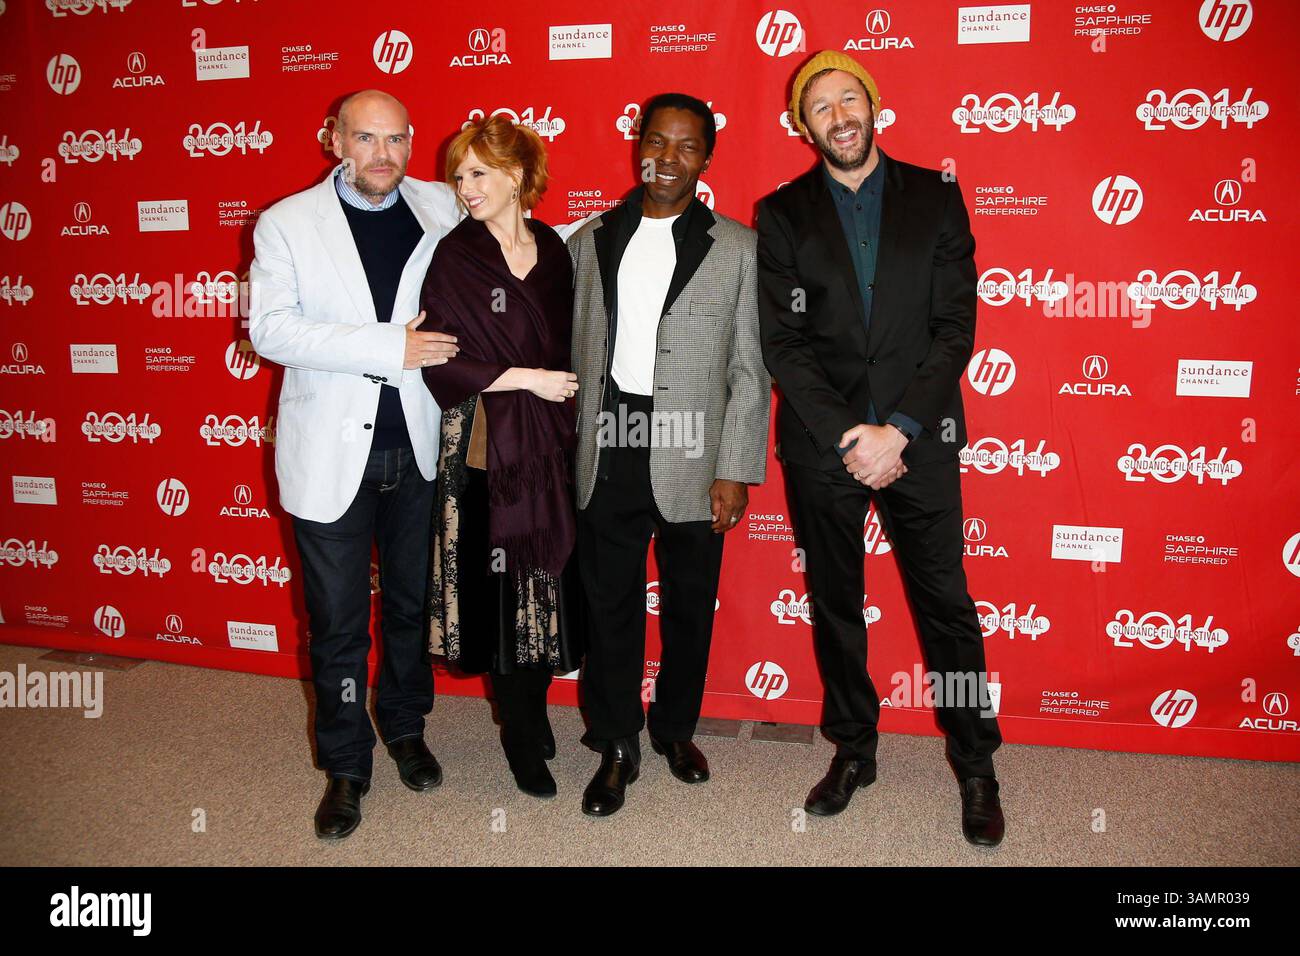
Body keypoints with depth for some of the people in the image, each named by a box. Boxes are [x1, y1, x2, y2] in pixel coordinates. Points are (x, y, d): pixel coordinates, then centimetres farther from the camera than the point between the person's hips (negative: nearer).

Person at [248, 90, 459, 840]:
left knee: (413, 603, 16)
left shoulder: (442, 209, 4)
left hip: (417, 446, 2)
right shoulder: (287, 223, -2)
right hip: (331, 453, -2)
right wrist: (390, 346, -19)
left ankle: (406, 728, 38)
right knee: (338, 621, 7)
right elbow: (272, 328, -13)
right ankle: (346, 767, 25)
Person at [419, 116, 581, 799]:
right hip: (486, 443, -4)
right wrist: (524, 378, -13)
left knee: (548, 580, 8)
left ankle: (533, 711, 30)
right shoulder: (454, 256, -5)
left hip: (550, 441, 4)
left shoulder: (552, 249, 8)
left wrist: (567, 394, 3)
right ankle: (522, 736, 20)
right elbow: (441, 362, -11)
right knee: (503, 584, 3)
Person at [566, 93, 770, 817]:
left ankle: (676, 728, 34)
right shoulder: (592, 240, 9)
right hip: (608, 453, 2)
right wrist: (568, 446, 5)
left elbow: (750, 370, -1)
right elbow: (577, 350, 10)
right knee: (611, 601, 9)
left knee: (691, 603, 11)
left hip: (692, 457, -1)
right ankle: (617, 747, 25)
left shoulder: (737, 247, 1)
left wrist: (736, 470, -7)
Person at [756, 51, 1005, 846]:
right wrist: (848, 436, -12)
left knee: (946, 603, 5)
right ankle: (853, 750, 29)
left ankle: (976, 766, 21)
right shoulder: (782, 214, 4)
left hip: (919, 439, -1)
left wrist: (897, 431, -13)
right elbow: (783, 343, -3)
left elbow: (955, 327, -3)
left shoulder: (935, 198, 4)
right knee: (834, 604, 12)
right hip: (822, 444, 1)